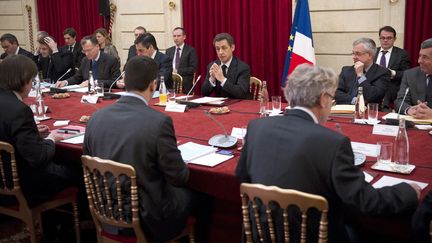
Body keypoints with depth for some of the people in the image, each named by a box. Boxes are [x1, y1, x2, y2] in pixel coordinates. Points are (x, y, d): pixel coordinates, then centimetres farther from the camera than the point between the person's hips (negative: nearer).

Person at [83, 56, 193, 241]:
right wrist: (184, 170, 9)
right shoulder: (159, 121, -22)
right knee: (191, 192, 22)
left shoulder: (96, 118, -6)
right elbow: (179, 177, -14)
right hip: (147, 218, -5)